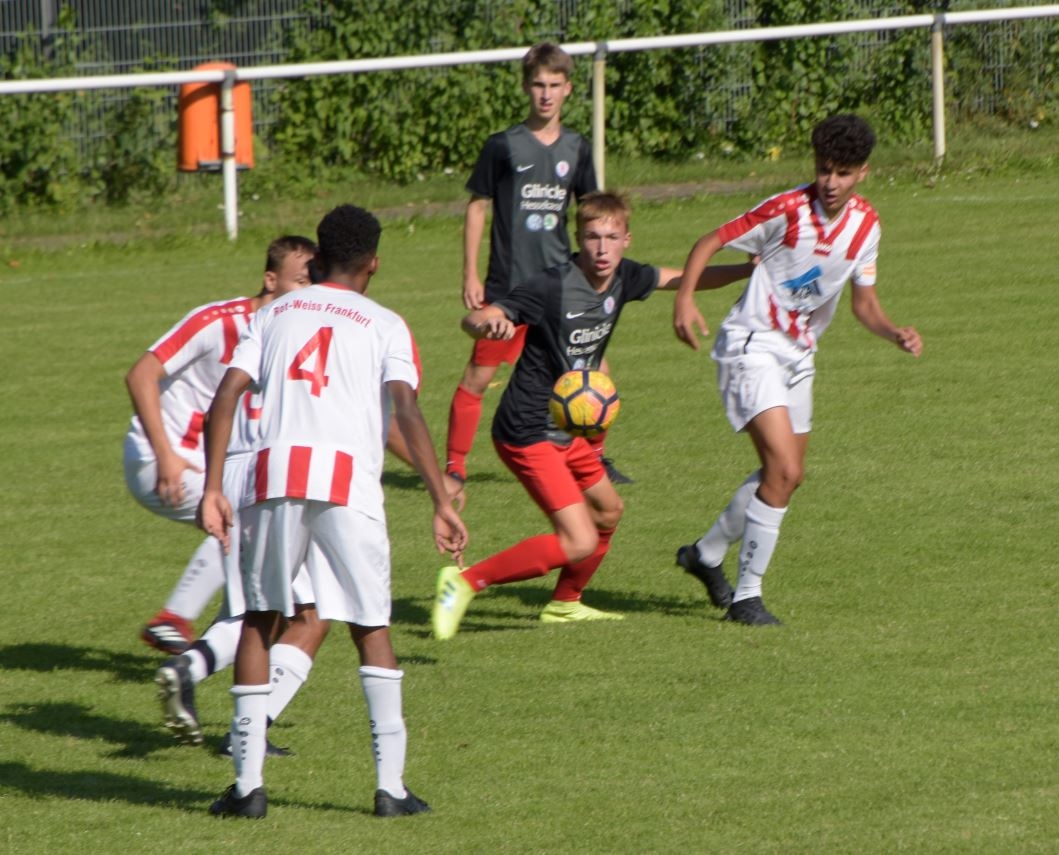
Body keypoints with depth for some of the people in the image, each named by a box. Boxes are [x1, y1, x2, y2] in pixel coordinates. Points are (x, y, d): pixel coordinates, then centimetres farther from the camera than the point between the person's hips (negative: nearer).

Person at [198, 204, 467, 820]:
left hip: (275, 470, 2)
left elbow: (227, 395, 7)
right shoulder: (384, 325, 12)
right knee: (371, 627, 9)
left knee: (260, 620, 14)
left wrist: (213, 489, 4)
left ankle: (249, 784, 8)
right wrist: (442, 504, -7)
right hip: (348, 481, -2)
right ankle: (391, 785, 3)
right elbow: (408, 411, -3)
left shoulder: (275, 314, 20)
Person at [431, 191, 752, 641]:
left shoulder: (622, 278, -2)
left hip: (569, 430, 9)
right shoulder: (552, 287, -24)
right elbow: (473, 320, -29)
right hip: (529, 431, -9)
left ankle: (564, 603, 46)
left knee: (607, 511, 27)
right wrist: (488, 324, -53)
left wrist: (748, 270, 11)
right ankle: (464, 582, -10)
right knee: (579, 543, -18)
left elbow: (677, 278, 17)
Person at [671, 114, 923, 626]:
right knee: (783, 468, -20)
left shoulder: (865, 224, -1)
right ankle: (746, 596, -10)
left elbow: (864, 303, 6)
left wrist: (895, 333, -14)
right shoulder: (786, 211, -19)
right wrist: (684, 299, -28)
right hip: (751, 346, -8)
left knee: (788, 476, 17)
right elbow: (710, 242, -12)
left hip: (798, 353, 8)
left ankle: (706, 554, 38)